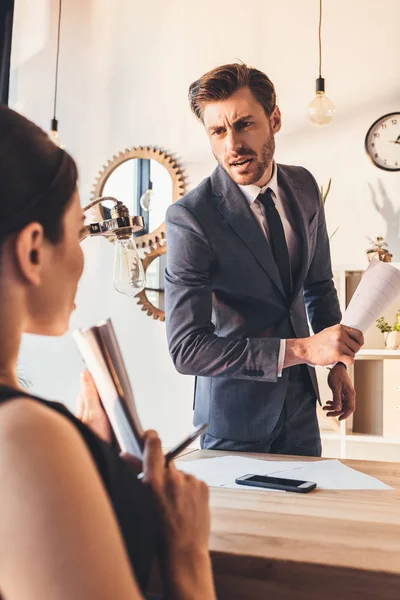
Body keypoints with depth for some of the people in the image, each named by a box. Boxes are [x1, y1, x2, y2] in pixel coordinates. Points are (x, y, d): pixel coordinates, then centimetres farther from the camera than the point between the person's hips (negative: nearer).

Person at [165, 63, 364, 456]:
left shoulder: (303, 186, -3)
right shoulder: (190, 218, -23)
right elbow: (186, 349, -26)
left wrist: (337, 361, 5)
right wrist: (302, 349, -29)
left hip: (300, 401, 6)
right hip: (234, 413, -5)